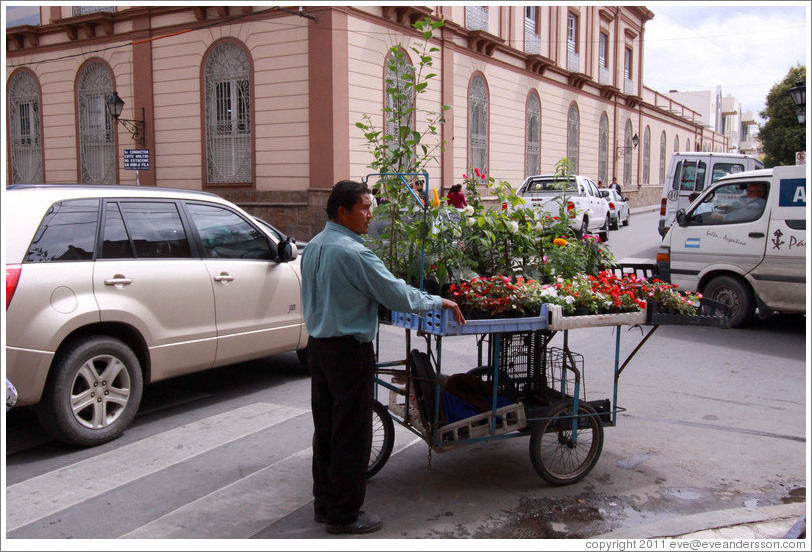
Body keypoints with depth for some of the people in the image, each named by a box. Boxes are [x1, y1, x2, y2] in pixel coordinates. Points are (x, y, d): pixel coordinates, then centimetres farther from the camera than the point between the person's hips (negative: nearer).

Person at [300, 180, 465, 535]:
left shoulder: (313, 246, 9)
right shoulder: (354, 253, -21)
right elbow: (398, 295, -18)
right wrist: (440, 302, -5)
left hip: (318, 344, 9)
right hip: (348, 349, -9)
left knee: (325, 427, 17)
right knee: (351, 433, 1)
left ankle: (324, 501, 29)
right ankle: (344, 514, 11)